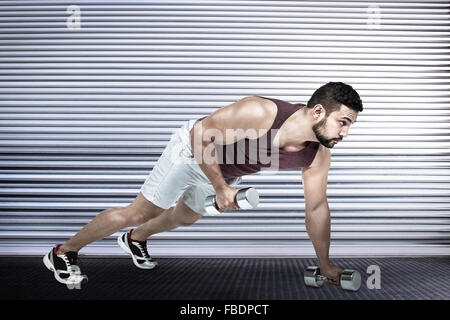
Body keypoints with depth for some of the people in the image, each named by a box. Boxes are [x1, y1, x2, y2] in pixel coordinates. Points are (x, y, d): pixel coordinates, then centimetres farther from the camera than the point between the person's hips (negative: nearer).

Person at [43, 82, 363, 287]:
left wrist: (325, 264, -1)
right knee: (138, 212, -1)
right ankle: (63, 252, 18)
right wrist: (220, 188, -30)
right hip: (194, 150, -6)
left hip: (227, 171, 7)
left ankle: (135, 240, 55)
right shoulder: (260, 113, -42)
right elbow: (202, 134, -32)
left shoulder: (318, 156, -22)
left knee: (186, 217, 25)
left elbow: (317, 207, -8)